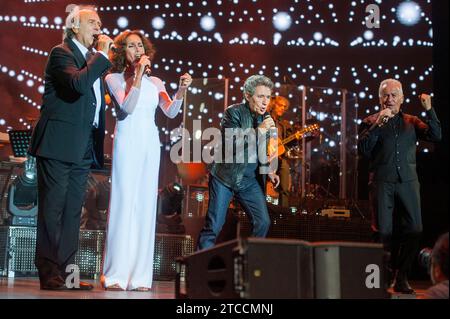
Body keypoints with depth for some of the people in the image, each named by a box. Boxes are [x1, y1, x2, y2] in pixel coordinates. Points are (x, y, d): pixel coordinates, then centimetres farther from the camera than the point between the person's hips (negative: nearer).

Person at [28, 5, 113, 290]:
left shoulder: (92, 59, 20)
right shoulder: (62, 53, -5)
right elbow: (78, 83, -25)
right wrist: (102, 55, -14)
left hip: (82, 149, 8)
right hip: (59, 145, -8)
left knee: (73, 212, 8)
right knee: (53, 210, -6)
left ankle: (66, 272, 11)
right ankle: (49, 274, -4)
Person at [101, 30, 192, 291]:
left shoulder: (155, 82, 15)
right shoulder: (114, 79, 5)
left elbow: (171, 113, 3)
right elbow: (127, 107, -11)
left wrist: (181, 91, -13)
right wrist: (138, 75, -13)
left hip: (150, 144, 4)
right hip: (127, 142, -4)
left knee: (146, 205, 1)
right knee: (125, 202, -9)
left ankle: (139, 276, 4)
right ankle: (116, 274, -6)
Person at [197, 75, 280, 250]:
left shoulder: (266, 118, 8)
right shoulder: (234, 112, -10)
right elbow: (230, 144, -24)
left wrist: (268, 171, 9)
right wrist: (259, 130, -24)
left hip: (251, 180, 6)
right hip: (225, 177, -5)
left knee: (263, 222, -1)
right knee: (213, 226, -5)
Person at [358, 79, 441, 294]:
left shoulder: (411, 122, 16)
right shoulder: (370, 122, 9)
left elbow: (435, 136, 2)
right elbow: (363, 149, -5)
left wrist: (429, 110, -9)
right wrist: (378, 124, -12)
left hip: (408, 181, 2)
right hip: (382, 181, -2)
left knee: (414, 229, -3)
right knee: (384, 231, -2)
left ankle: (401, 277, 11)